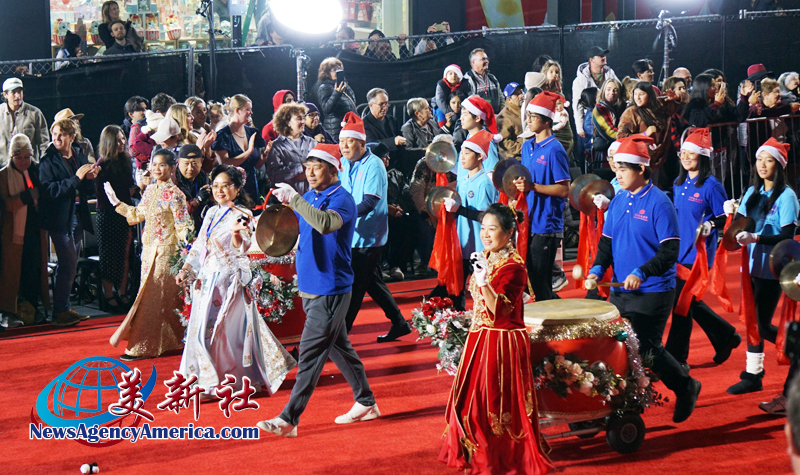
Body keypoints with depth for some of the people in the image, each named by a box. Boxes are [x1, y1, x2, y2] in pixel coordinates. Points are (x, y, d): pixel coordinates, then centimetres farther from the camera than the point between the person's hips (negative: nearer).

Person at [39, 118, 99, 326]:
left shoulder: (80, 156, 10)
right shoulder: (48, 161, -9)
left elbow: (89, 191, 13)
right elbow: (49, 190, -21)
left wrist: (90, 178, -9)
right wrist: (76, 179, -25)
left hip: (77, 218, 7)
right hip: (60, 220, -7)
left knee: (70, 266, 12)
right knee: (68, 266, -10)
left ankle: (63, 309, 22)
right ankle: (60, 311, -2)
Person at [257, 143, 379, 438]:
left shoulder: (342, 200, -15)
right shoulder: (309, 197, 11)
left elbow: (326, 224, -36)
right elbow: (301, 231, 26)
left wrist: (294, 199, -34)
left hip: (330, 290, -9)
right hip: (310, 287, 9)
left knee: (311, 354, -9)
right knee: (338, 347, 17)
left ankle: (289, 419, -11)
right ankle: (365, 403, 29)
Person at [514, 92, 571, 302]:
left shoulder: (554, 150, -12)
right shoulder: (527, 146, 13)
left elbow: (564, 190, -15)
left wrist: (533, 187, -22)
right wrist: (519, 184, 3)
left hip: (546, 225, -8)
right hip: (528, 222, 8)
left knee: (540, 281, -6)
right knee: (529, 278, 10)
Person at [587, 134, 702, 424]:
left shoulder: (659, 203, -12)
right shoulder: (618, 202, 9)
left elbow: (670, 251, -15)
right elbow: (607, 241, 14)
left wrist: (641, 273, -26)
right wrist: (597, 269, -5)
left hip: (653, 293, -7)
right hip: (620, 290, 7)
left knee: (647, 348, -5)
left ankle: (686, 387, 17)